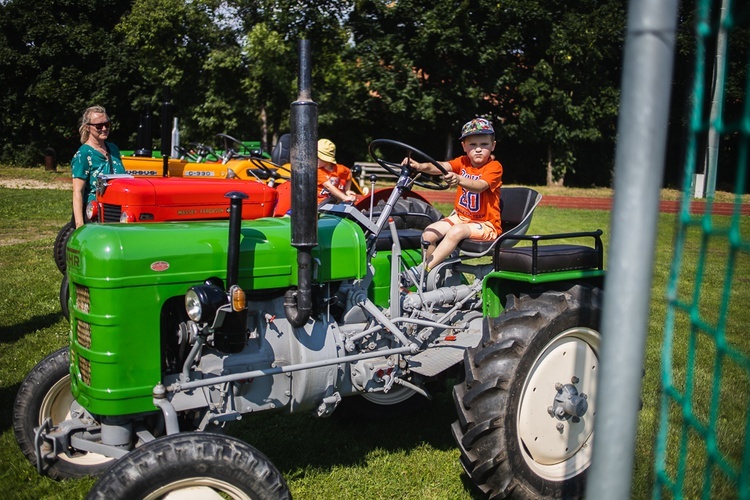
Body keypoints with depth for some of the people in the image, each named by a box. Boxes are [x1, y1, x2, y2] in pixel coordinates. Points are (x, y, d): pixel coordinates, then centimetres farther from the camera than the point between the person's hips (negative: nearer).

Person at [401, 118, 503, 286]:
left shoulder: (494, 166, -12)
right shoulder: (463, 162, 5)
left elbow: (479, 186, -32)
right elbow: (441, 167, -16)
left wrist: (459, 180, -53)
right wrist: (419, 166, -36)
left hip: (486, 224, -6)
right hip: (460, 216, 6)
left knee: (456, 231, -33)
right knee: (429, 233, -13)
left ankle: (422, 270, -30)